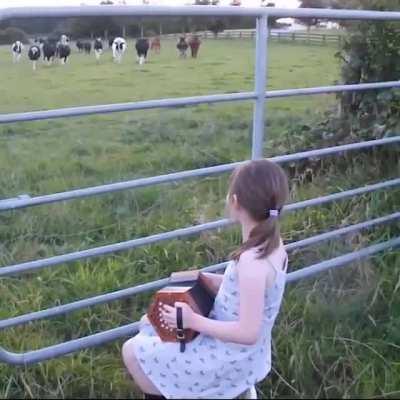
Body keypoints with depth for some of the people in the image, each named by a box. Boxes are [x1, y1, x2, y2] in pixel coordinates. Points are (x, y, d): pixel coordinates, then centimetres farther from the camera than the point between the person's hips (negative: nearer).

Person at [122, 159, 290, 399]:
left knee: (133, 352, -1)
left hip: (230, 359, -9)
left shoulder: (252, 262, -33)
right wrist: (213, 281, 2)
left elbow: (248, 333, -31)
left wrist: (193, 321, -25)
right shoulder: (271, 244, -6)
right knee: (150, 323, 20)